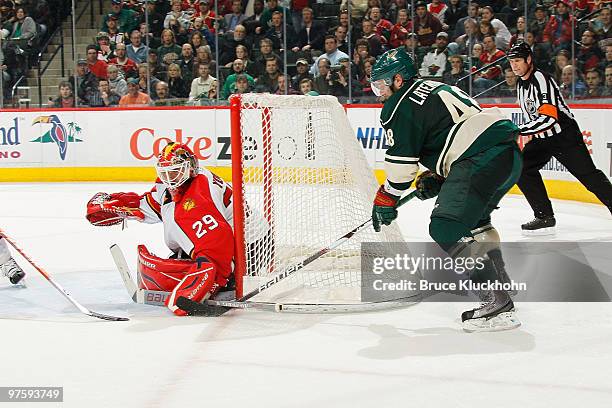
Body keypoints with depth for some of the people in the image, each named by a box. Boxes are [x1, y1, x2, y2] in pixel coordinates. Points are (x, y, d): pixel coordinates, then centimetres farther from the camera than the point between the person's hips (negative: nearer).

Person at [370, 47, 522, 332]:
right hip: (508, 149, 10)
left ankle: (498, 304, -21)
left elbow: (402, 157, -3)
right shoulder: (432, 88, 30)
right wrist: (435, 178, 26)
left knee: (447, 228, -14)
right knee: (472, 217, 30)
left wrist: (386, 198, 10)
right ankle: (499, 279, 39)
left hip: (483, 157, -10)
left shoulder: (401, 105, 0)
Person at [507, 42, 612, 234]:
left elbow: (548, 117, -31)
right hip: (542, 138, 9)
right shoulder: (521, 84, 9)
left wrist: (518, 130, -30)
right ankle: (545, 216, -2)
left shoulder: (541, 79, -21)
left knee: (589, 176, -7)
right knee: (522, 168, -6)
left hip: (565, 135, -9)